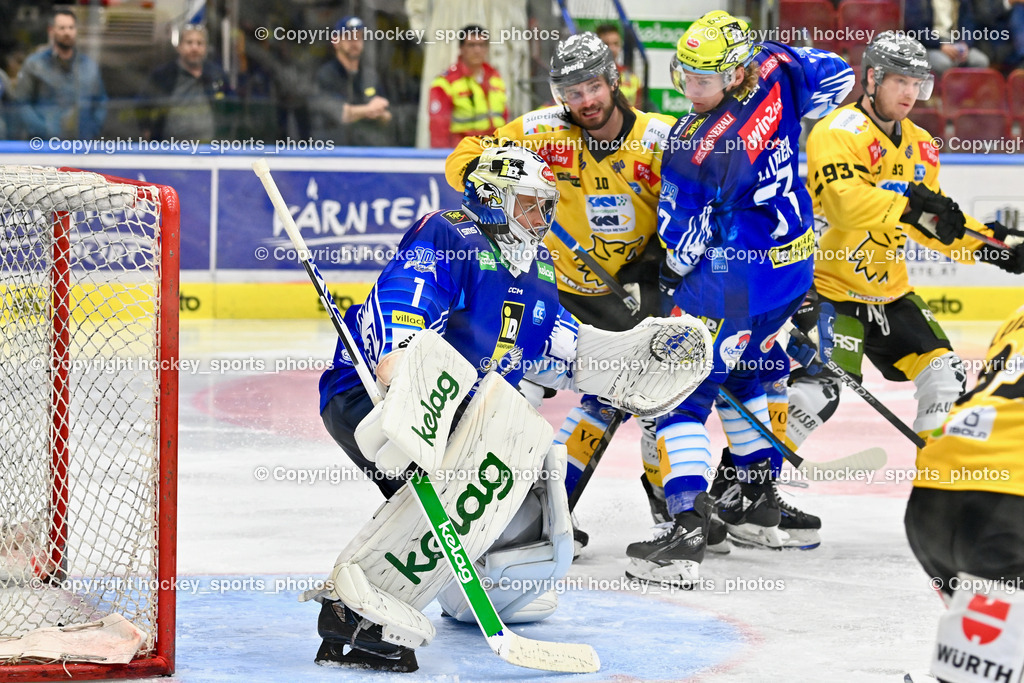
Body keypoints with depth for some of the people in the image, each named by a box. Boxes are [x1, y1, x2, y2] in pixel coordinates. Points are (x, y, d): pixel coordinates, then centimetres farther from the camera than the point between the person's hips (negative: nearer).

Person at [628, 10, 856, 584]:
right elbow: (836, 76, 15)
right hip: (796, 263, 9)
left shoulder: (695, 149, -24)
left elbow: (684, 240, -14)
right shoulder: (775, 73, -7)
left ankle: (687, 534, -19)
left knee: (683, 393, -7)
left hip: (734, 282, -9)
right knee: (742, 376, 28)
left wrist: (670, 275, 8)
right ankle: (761, 505, 37)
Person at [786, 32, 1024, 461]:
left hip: (889, 289, 8)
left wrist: (989, 244, 5)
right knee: (816, 393, -19)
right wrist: (910, 202, -41)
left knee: (946, 377, 3)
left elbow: (933, 222, 17)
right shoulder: (839, 132, -17)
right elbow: (843, 201, -33)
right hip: (830, 287, -8)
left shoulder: (918, 145, 10)